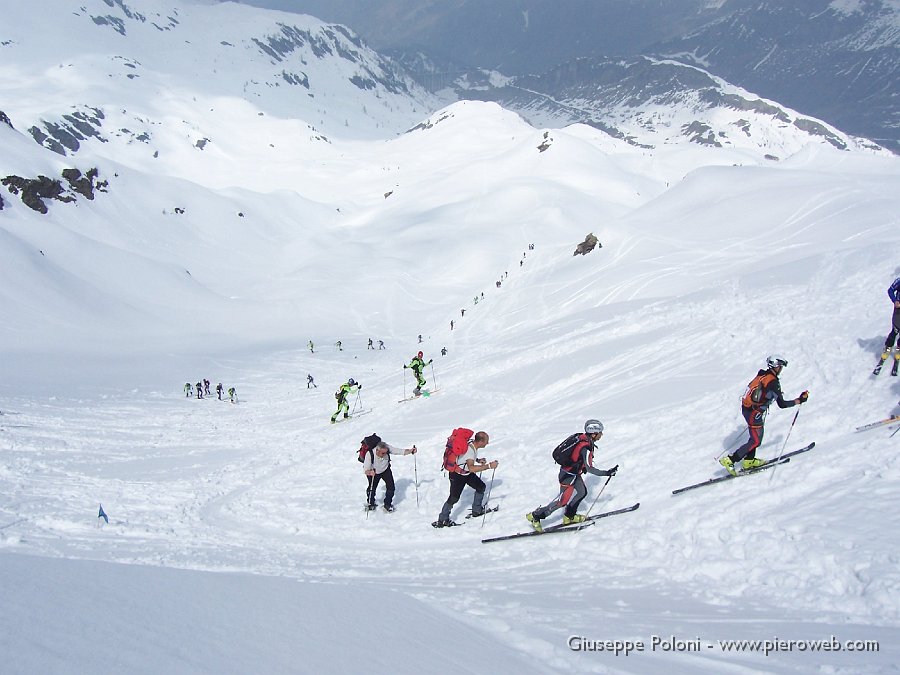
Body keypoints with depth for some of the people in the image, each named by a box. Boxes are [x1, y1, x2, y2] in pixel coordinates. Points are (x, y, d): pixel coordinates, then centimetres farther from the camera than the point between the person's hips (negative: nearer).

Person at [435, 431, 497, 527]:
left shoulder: (472, 442, -10)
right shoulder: (469, 450, -36)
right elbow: (471, 468, -48)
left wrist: (478, 460, -2)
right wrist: (489, 466, -45)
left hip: (466, 473, 9)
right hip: (457, 475, -9)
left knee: (481, 486, 11)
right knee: (454, 498, -8)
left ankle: (476, 510, 26)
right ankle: (442, 520, 6)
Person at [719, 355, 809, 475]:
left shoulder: (761, 375, 7)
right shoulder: (773, 382, -17)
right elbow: (782, 404, -15)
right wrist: (799, 400, -6)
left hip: (745, 408, 9)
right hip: (754, 413, -9)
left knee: (756, 436, 23)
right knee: (755, 441, 0)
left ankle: (749, 461, 27)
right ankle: (730, 460, -5)